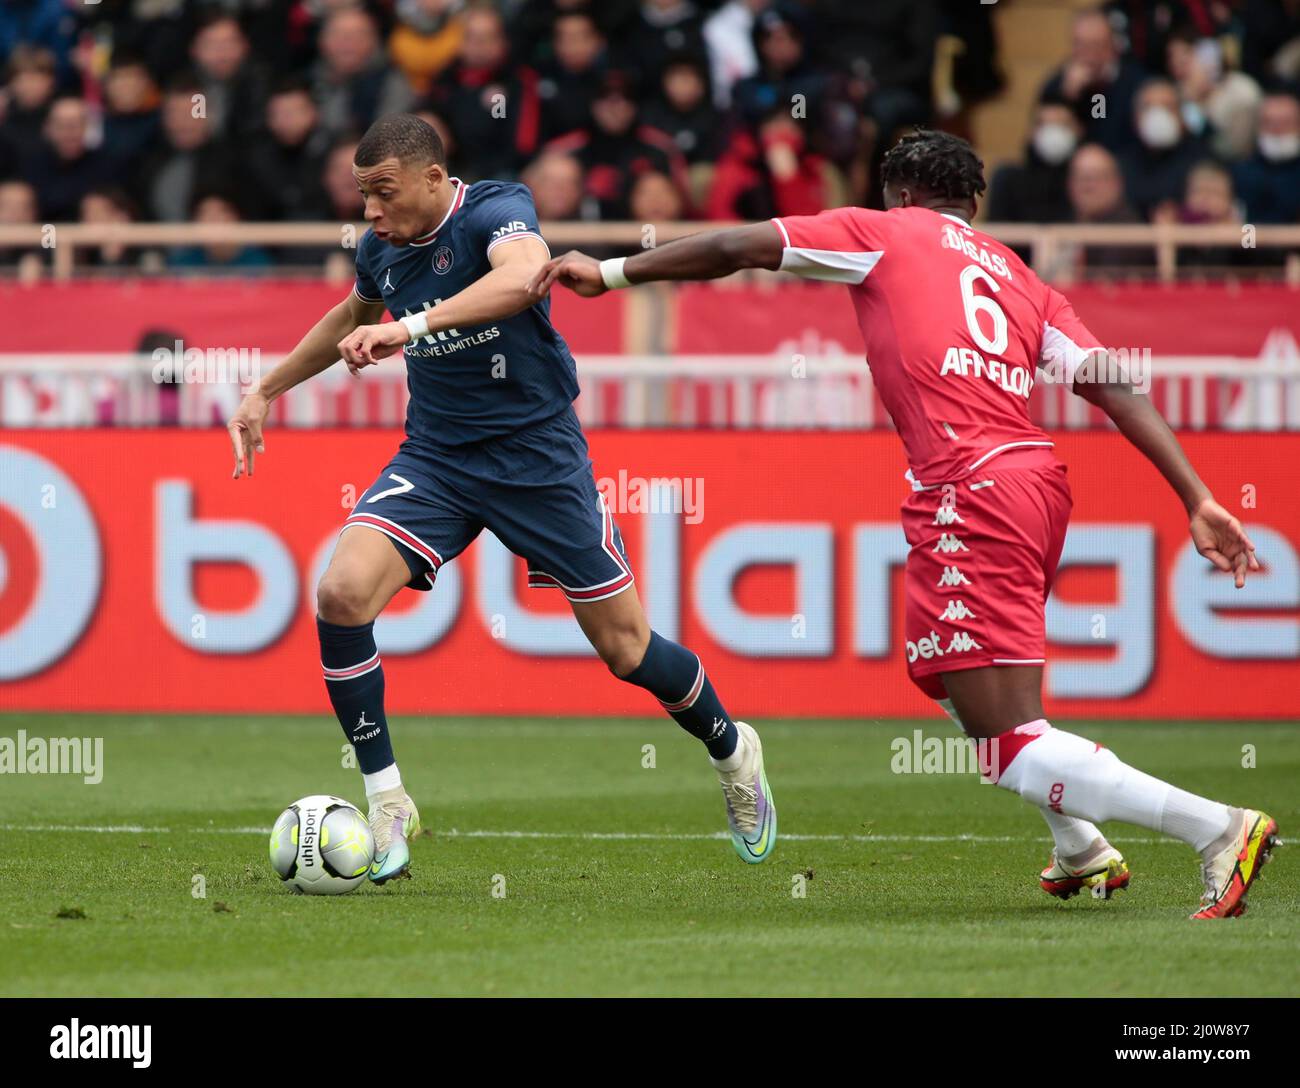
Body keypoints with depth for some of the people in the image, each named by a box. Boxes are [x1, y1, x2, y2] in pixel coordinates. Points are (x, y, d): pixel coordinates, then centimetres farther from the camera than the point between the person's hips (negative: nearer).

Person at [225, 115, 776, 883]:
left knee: (625, 648, 2)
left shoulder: (496, 209, -18)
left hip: (537, 452, -5)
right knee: (343, 592, -21)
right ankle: (387, 804, -10)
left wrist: (412, 325, -52)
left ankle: (732, 750, 34)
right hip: (435, 456, 5)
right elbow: (353, 318, 26)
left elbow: (524, 275, -42)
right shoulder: (383, 249, 2)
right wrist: (267, 392, 26)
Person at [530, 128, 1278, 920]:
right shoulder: (1021, 278, 22)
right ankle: (1084, 853, 31)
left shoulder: (884, 233, 11)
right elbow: (1116, 386, 11)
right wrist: (1198, 499, 7)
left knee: (1013, 747, -9)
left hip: (971, 491, -7)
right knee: (954, 677, 32)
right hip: (1038, 476, 7)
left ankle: (1219, 828, -21)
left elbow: (736, 249, 10)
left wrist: (609, 273, 21)